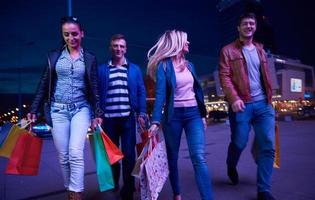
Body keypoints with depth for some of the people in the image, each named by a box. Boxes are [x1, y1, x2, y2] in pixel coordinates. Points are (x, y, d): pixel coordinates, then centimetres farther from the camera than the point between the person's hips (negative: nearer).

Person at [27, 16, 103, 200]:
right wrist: (34, 110, 5)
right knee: (63, 156, 6)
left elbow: (94, 88, 3)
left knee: (76, 153, -15)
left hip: (81, 109, -2)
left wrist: (98, 113, -3)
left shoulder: (90, 58, 4)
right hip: (58, 110, 2)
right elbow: (44, 85, 9)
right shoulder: (54, 56, 8)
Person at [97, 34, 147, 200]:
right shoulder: (101, 70, 9)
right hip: (109, 118, 1)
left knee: (128, 154, 1)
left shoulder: (134, 69, 10)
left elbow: (141, 92, 7)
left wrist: (141, 113, -2)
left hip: (128, 117, 0)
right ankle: (113, 185, 31)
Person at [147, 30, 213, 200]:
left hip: (193, 114, 4)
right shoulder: (163, 65, -4)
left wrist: (203, 115, 13)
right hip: (173, 115, -3)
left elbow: (197, 90, 15)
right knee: (172, 157, 9)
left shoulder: (189, 65, 12)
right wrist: (156, 121, -23)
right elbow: (160, 94, -13)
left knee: (199, 158, -10)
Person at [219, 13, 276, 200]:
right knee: (239, 143, 4)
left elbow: (266, 77, 21)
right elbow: (224, 76, -8)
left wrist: (269, 98, 17)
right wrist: (234, 99, -21)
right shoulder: (228, 50, 2)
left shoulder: (260, 49, 19)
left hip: (264, 104, 5)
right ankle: (231, 168, 38)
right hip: (242, 105, -4)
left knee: (269, 147, -1)